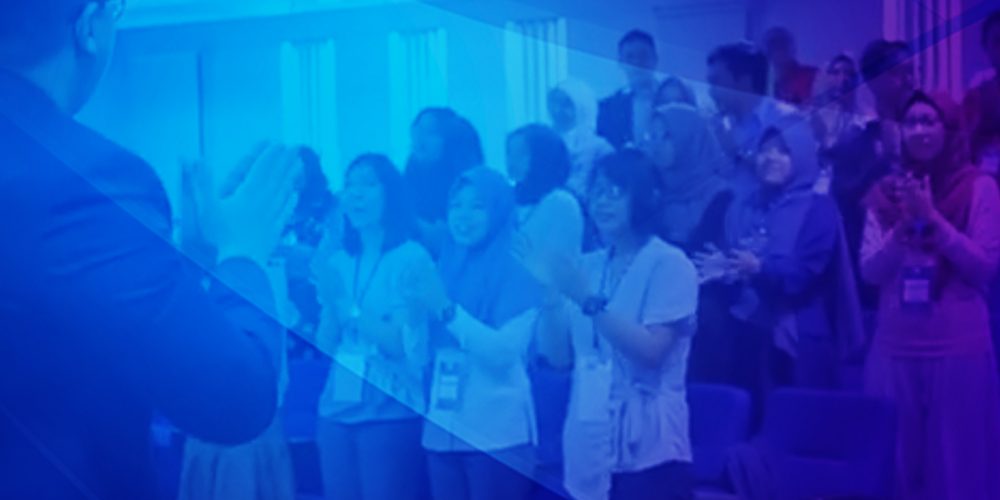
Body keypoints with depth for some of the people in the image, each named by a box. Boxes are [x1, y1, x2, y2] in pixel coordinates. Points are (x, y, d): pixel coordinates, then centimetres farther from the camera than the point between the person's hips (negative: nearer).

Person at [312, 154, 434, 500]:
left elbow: (400, 343, -11)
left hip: (390, 413, -5)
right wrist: (330, 303, -9)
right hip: (337, 410, 5)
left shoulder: (412, 258, -6)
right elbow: (325, 345, 7)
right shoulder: (340, 263, 11)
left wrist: (348, 306, -14)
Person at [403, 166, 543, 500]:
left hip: (497, 433, -6)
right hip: (443, 429, 6)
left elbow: (505, 351, -15)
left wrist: (446, 309, -19)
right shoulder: (447, 266, 13)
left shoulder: (519, 269, -4)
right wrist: (420, 308, -5)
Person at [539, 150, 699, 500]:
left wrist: (588, 298, -20)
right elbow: (560, 356, 6)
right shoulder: (586, 266, 11)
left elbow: (651, 351, -17)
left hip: (648, 452, -5)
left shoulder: (670, 264, -5)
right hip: (588, 451, 5)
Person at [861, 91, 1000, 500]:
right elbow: (870, 271, 5)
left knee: (957, 462, 2)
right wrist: (904, 226, -11)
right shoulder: (887, 191, 8)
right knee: (895, 462, 7)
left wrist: (933, 219, -13)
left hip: (959, 349, -3)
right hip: (895, 348, 3)